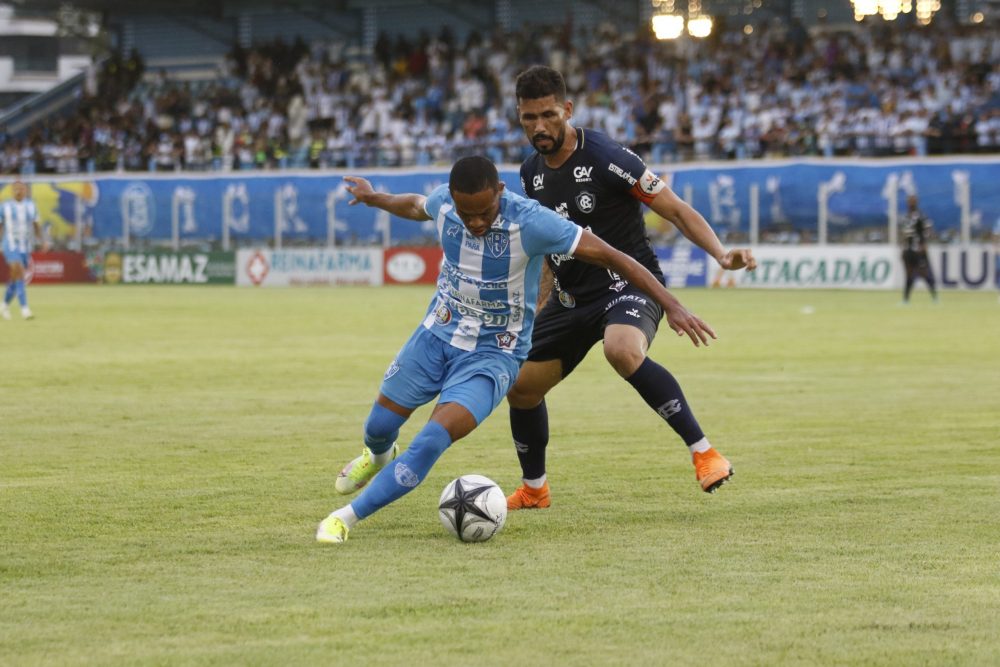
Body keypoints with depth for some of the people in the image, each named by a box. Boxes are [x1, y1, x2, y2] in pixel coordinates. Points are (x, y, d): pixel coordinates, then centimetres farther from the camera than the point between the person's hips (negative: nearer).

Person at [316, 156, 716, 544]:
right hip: (437, 335, 5)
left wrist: (671, 306, -30)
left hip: (493, 354, -5)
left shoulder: (530, 222, -28)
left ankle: (347, 518, -15)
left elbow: (612, 257, -26)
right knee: (379, 427, 14)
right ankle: (378, 457, 54)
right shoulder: (443, 204, -13)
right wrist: (373, 198, 35)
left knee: (433, 440, -24)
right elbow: (415, 206, 15)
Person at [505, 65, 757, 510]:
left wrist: (722, 255, -29)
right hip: (570, 297, 7)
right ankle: (533, 490, 31)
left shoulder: (604, 157, -17)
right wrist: (535, 309, 25)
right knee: (520, 387, 7)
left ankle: (704, 453, -30)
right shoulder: (531, 172, 5)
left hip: (628, 285, -7)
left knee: (622, 351, -38)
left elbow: (676, 210, -15)